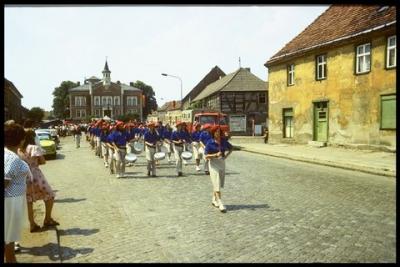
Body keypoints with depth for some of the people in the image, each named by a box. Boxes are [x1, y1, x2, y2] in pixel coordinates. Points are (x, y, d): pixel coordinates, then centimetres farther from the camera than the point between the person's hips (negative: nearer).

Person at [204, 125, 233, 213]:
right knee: (217, 184, -9)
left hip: (222, 163, 5)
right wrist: (216, 155, -25)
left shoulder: (223, 141, 0)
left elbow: (230, 148, 18)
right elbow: (206, 156, -12)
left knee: (219, 184, 14)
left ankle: (214, 200, 32)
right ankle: (220, 203, -10)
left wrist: (226, 155, 1)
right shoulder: (210, 143, -11)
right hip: (213, 164, -5)